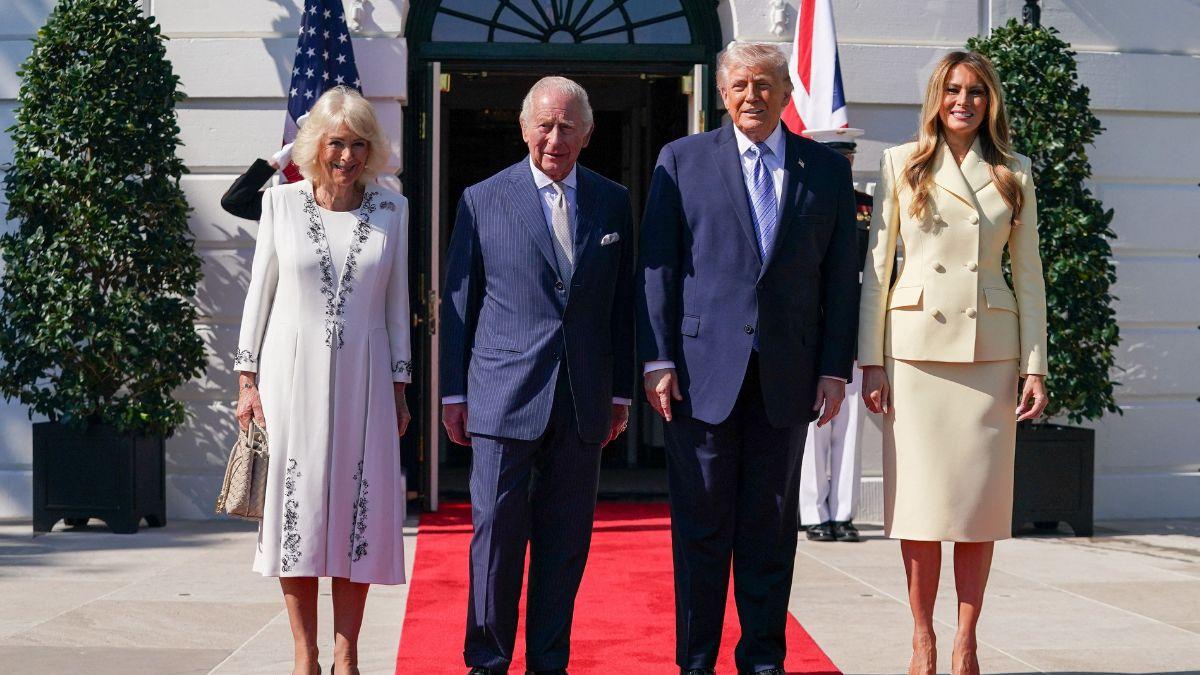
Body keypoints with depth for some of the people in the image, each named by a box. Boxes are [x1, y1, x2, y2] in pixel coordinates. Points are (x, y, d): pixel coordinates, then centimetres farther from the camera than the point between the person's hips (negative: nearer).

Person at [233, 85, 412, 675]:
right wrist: (247, 381, 1)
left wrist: (399, 389, 7)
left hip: (362, 378, 1)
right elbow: (259, 294, 5)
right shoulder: (281, 202, 2)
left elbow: (397, 304, 9)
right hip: (292, 374, -1)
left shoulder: (392, 210, 5)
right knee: (298, 513, 0)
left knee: (360, 515, 1)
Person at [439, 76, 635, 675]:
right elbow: (458, 302, 5)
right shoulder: (483, 200, 3)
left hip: (583, 402, 2)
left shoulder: (613, 203, 9)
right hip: (503, 397, -2)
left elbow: (622, 304, 13)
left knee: (566, 542, 7)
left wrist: (621, 391, 10)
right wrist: (453, 392, 3)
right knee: (496, 534, 0)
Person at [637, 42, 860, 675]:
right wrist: (657, 360, -6)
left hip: (787, 376, 2)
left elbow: (841, 277, 8)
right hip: (702, 369, -1)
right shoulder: (682, 160, 5)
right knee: (701, 526, 3)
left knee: (771, 527, 8)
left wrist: (836, 368, 1)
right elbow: (657, 267, 2)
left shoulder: (828, 170, 9)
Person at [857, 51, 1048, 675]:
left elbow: (1029, 276, 9)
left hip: (989, 348, 1)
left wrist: (1035, 366, 1)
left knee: (981, 500, 1)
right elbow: (876, 264, 3)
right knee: (920, 495, -1)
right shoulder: (902, 165, 6)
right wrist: (870, 360, -3)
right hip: (916, 344, -1)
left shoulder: (1014, 176, 10)